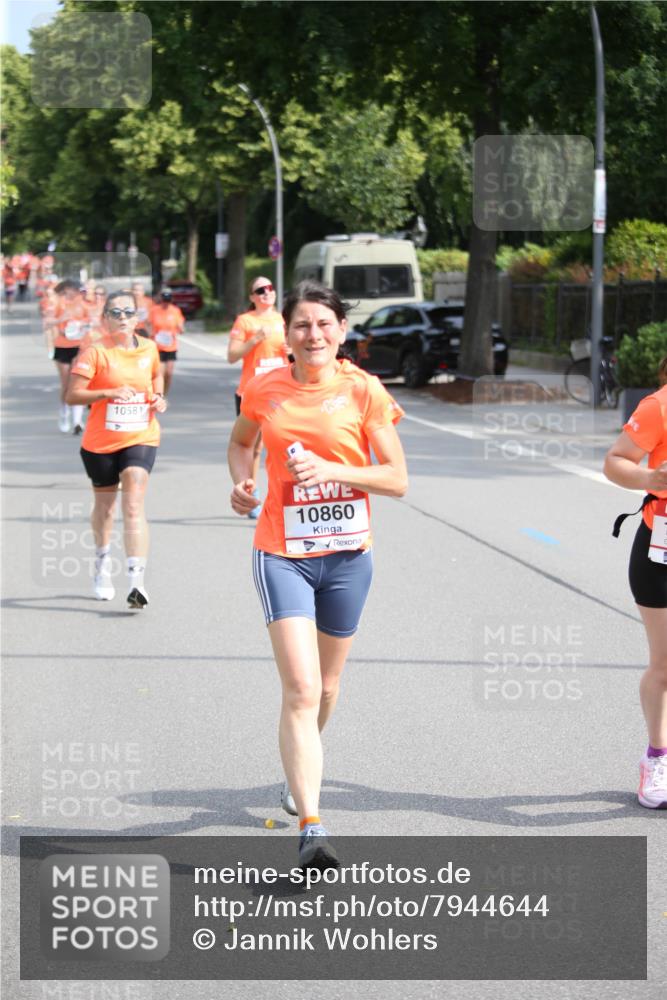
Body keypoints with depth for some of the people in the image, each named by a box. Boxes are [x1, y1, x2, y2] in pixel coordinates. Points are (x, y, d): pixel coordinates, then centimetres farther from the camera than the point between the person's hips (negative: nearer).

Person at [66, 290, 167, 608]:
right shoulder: (96, 353, -8)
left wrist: (159, 399, 6)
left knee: (134, 506, -15)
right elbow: (72, 395, -13)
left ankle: (136, 581, -23)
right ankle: (102, 562, 45)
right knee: (104, 504, 18)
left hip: (140, 438, 1)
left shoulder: (149, 349, 4)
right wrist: (109, 392, -25)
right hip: (100, 441, 0)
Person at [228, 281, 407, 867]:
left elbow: (396, 480, -5)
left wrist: (331, 470, -19)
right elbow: (241, 443, 21)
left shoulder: (363, 390, -5)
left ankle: (301, 771, 48)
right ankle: (311, 830, -17)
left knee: (325, 687, 17)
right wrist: (242, 482, 1)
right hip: (282, 554, -1)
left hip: (347, 554, 1)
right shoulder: (264, 391, 0)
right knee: (301, 691, -14)